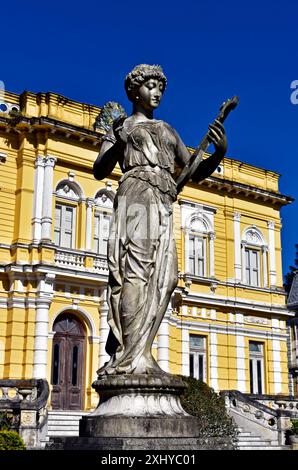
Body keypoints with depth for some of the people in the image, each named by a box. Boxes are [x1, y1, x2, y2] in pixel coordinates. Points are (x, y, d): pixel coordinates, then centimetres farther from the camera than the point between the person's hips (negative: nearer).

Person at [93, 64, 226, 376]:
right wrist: (118, 142, -14)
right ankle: (129, 358, -26)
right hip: (136, 195, -6)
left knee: (163, 278, -8)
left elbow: (194, 172, 25)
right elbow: (99, 171, 5)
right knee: (136, 271, -20)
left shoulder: (168, 131, 30)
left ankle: (135, 354, -10)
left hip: (163, 205, 6)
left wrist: (218, 153, 5)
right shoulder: (121, 128, 16)